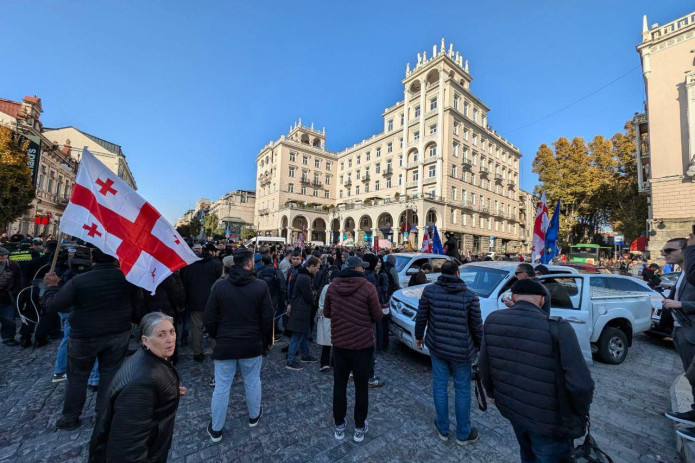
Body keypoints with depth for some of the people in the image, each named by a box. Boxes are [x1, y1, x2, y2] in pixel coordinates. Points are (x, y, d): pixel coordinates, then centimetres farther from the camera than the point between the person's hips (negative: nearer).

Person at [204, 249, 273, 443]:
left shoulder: (219, 286, -9)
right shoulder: (261, 286, -13)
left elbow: (209, 318, -3)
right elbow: (267, 318, -9)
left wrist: (217, 337, 14)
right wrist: (266, 341, 6)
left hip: (225, 345, 1)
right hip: (252, 345, 0)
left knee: (221, 386, 15)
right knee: (252, 382, 19)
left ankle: (216, 429, 31)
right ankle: (254, 416, 39)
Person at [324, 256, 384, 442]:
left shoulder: (332, 286, -6)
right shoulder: (367, 288, -18)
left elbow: (327, 313, 3)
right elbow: (378, 316, -11)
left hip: (339, 343, 3)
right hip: (362, 344, -3)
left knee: (339, 385, 18)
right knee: (361, 386, 15)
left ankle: (339, 426, 33)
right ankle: (359, 428, 31)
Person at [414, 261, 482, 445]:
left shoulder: (429, 290, -10)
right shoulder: (470, 296, -13)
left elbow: (421, 318, -5)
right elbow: (477, 327, -6)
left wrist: (418, 337, 12)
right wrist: (480, 347, 12)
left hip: (437, 347, 1)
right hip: (462, 351, -1)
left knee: (440, 386, 16)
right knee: (462, 390, 16)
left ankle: (442, 429, 33)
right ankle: (463, 434, 34)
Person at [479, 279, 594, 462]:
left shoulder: (492, 320, -12)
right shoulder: (557, 328, -25)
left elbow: (484, 366, -2)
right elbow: (581, 384, -23)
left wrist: (492, 392, 17)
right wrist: (579, 415, -1)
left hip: (511, 408, 4)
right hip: (548, 420, -3)